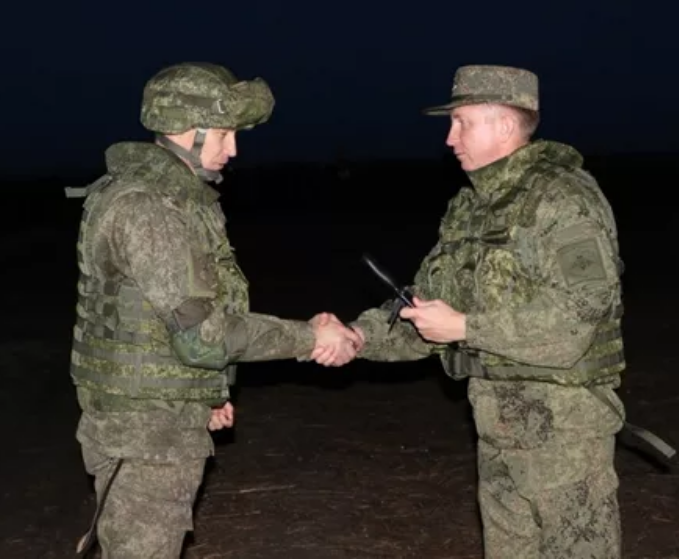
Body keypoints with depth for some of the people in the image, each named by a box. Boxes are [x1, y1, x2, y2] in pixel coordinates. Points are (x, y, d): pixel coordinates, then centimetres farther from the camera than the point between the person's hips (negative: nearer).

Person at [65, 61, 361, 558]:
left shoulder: (169, 196, 10)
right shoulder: (145, 207, -22)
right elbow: (202, 332, -25)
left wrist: (203, 393, 17)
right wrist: (309, 337, -18)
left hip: (165, 422, 10)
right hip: (146, 433, -10)